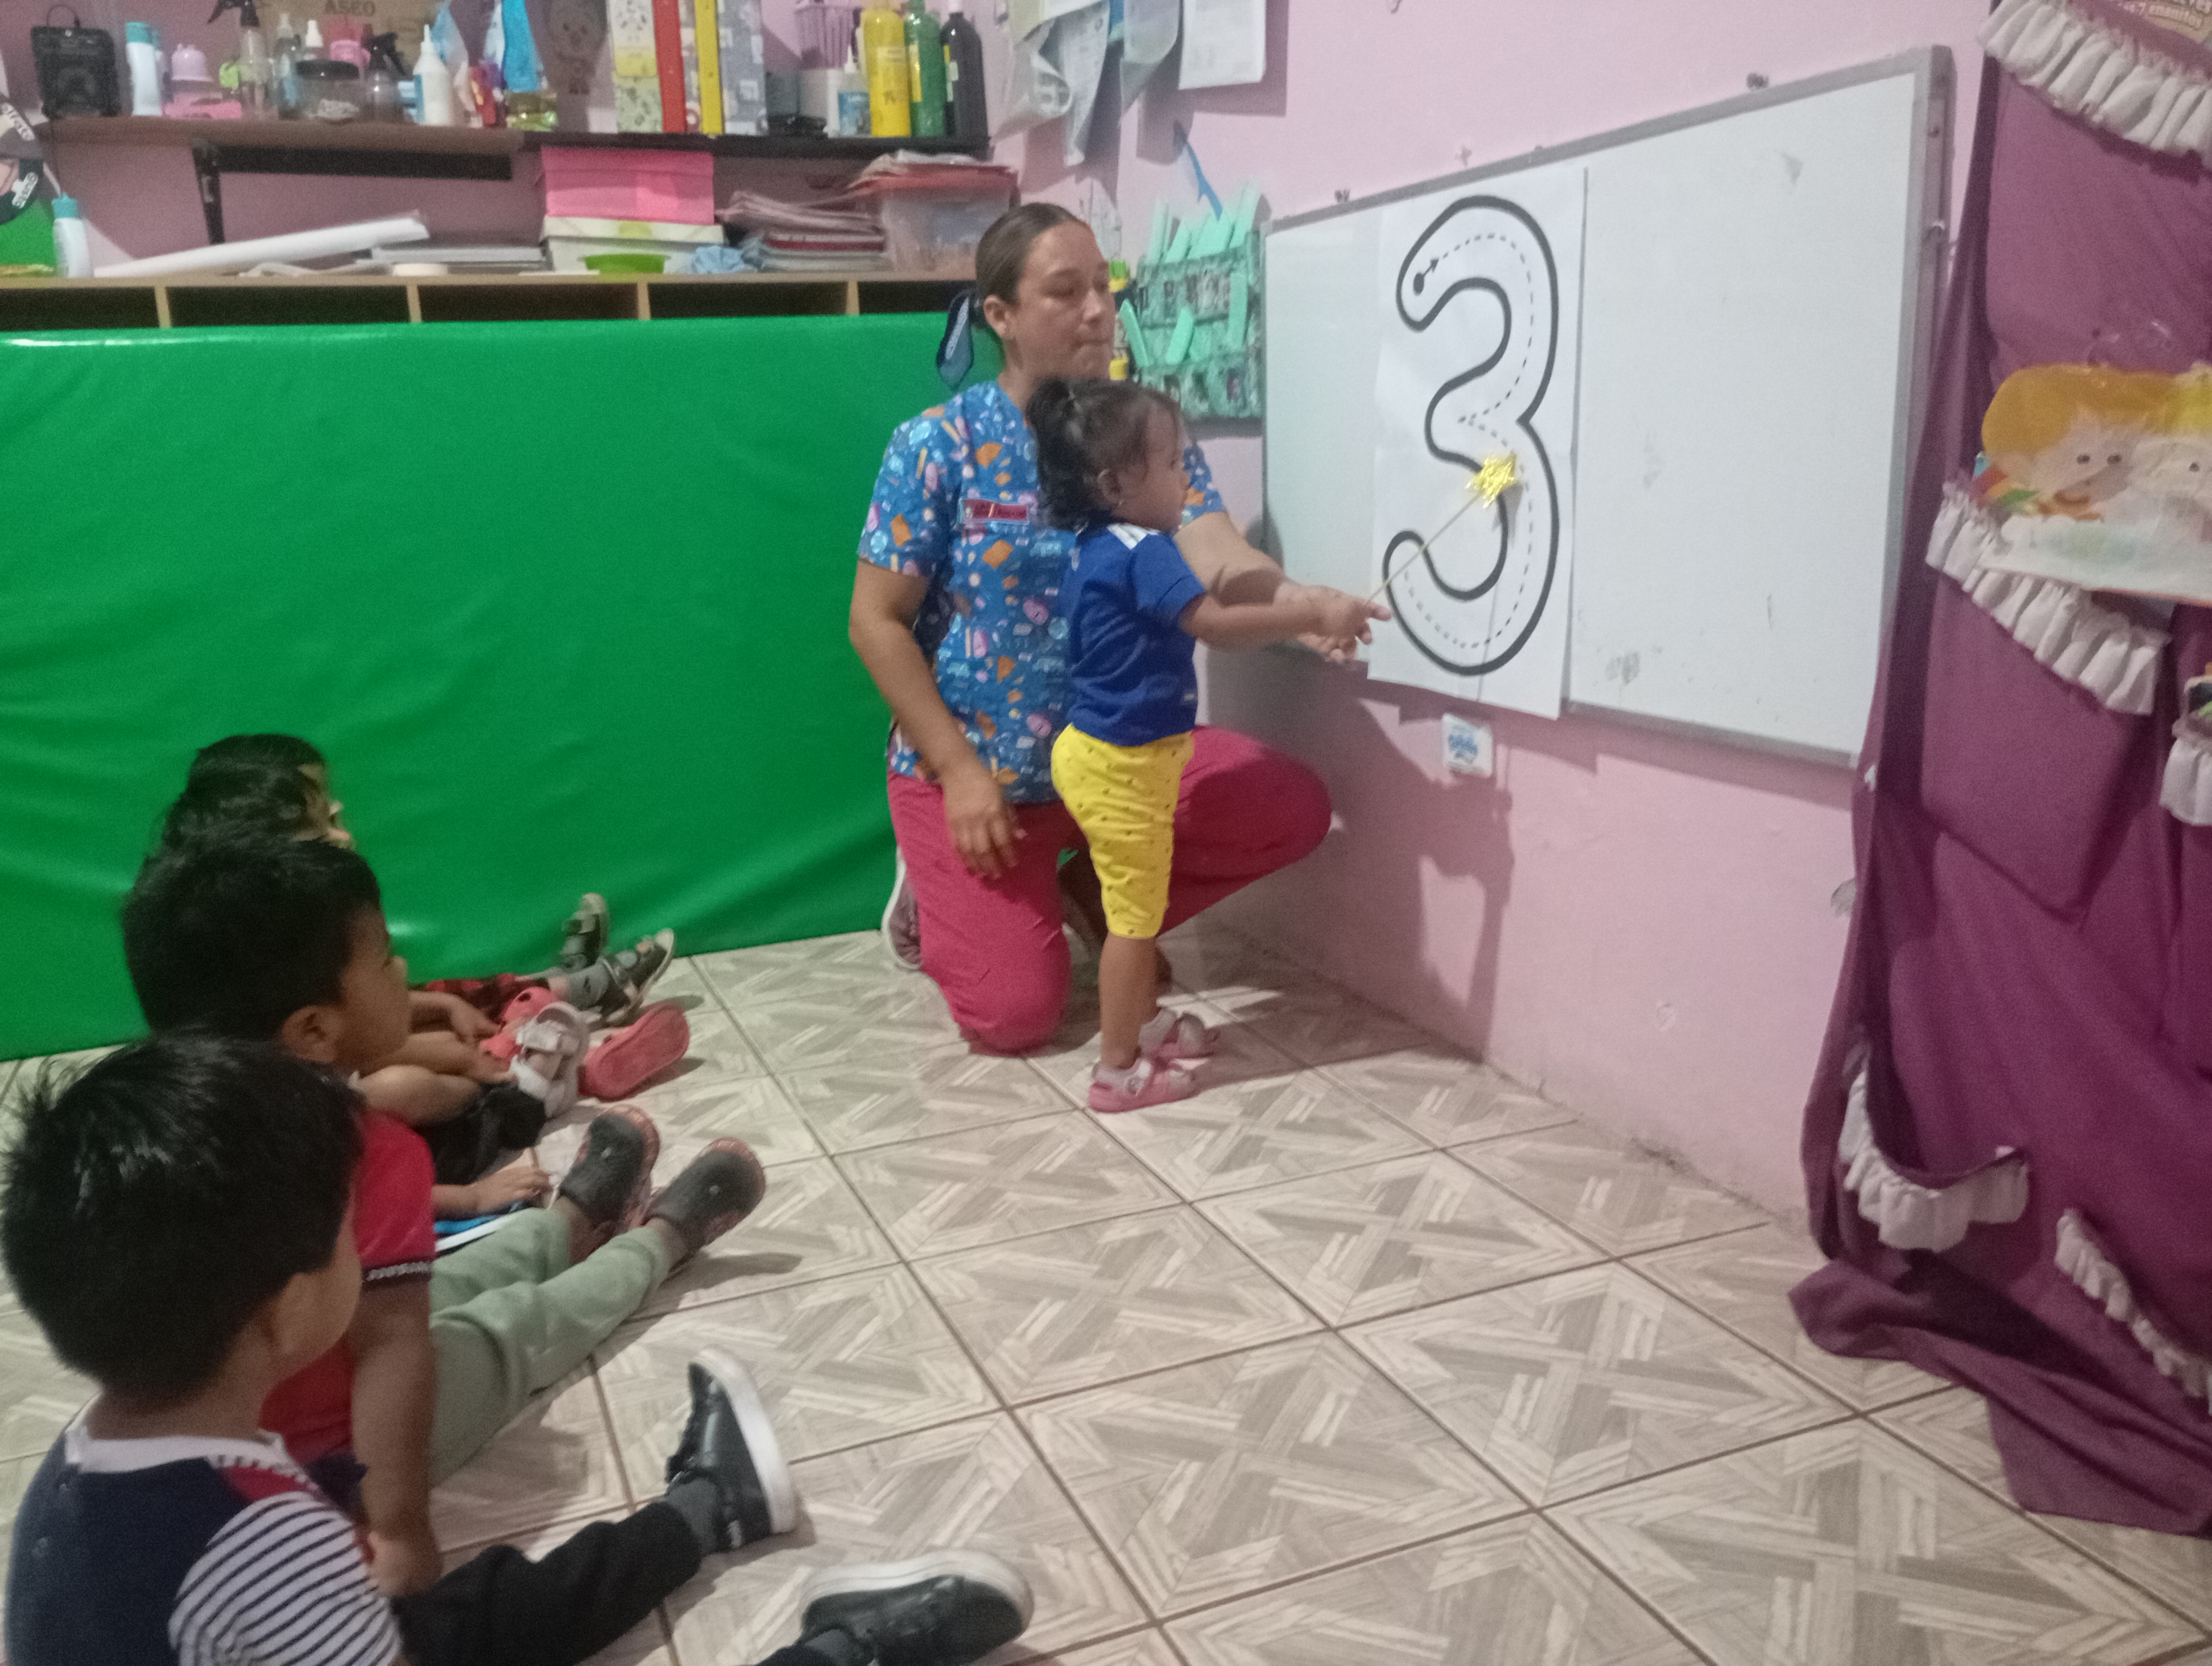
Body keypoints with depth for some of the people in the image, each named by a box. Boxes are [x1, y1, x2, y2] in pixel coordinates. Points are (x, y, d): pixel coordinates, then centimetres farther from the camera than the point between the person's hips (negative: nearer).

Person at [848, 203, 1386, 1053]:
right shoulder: (936, 445, -14)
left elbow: (1214, 556, -21)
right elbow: (876, 622, -11)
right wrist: (960, 771, -17)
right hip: (971, 768, -4)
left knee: (1294, 806, -9)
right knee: (1016, 1011, -11)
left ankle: (1094, 900, 11)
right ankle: (939, 893, 23)